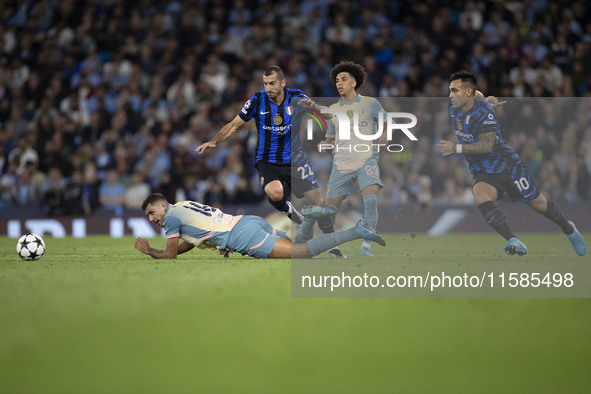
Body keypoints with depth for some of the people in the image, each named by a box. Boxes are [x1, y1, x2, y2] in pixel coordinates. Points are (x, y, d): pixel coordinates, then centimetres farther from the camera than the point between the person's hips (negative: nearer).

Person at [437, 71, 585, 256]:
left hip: (507, 165, -5)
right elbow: (478, 94, 20)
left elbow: (487, 145, -31)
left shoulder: (483, 111, -24)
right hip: (483, 172, 5)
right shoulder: (453, 108, -2)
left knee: (539, 204, 9)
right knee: (480, 196, -30)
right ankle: (513, 242, -39)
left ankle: (569, 229, 41)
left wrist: (457, 148, -34)